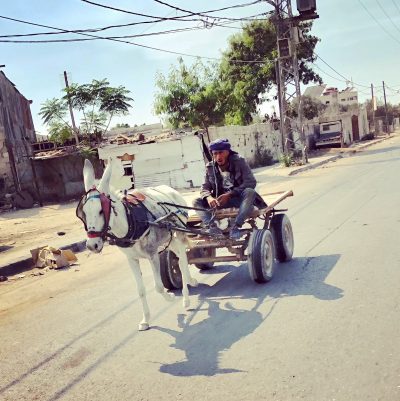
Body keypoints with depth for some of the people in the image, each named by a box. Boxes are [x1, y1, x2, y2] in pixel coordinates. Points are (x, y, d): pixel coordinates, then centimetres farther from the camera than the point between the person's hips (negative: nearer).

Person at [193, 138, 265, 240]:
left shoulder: (239, 161, -9)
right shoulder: (210, 167, 1)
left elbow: (251, 182, -18)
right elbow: (205, 188, 1)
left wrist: (229, 194, -27)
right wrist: (209, 197, -25)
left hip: (239, 197, -3)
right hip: (220, 200, 3)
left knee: (250, 192, -36)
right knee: (196, 202, -15)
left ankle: (235, 226, -37)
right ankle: (212, 226, -35)